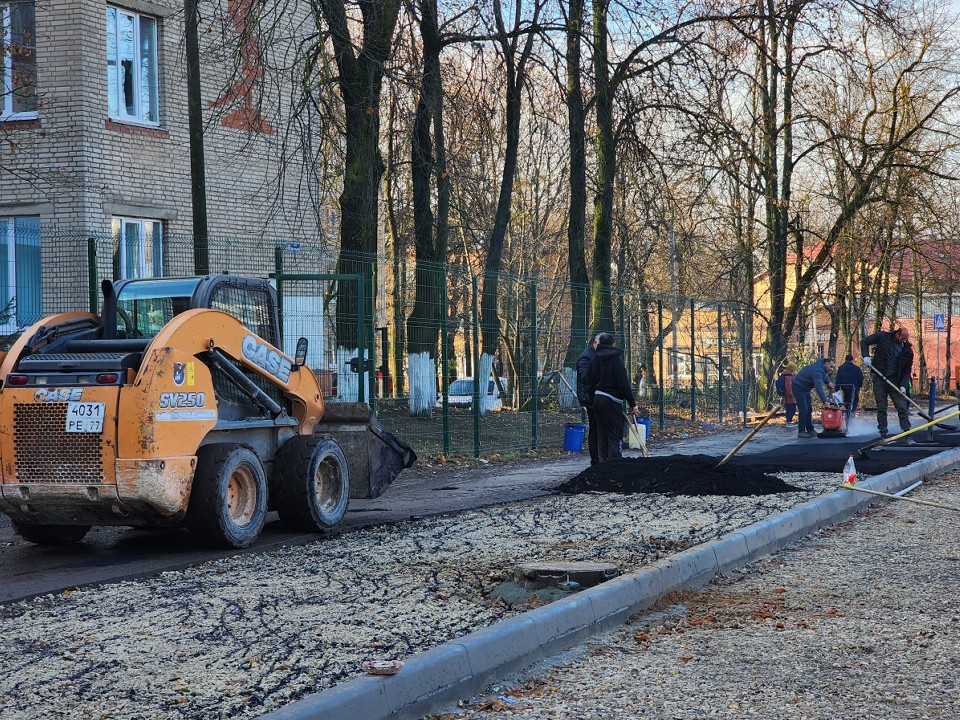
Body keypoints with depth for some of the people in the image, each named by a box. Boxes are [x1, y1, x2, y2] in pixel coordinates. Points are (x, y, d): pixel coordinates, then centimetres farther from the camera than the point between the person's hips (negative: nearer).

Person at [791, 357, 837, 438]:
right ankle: (801, 431, -13)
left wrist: (828, 382, 8)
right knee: (803, 409, -15)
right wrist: (825, 401, -52)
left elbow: (824, 374, 25)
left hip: (805, 388, 10)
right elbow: (819, 387, -44)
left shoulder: (823, 367, -1)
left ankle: (810, 430, 12)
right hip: (799, 386, -10)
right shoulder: (817, 371, -32)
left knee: (809, 409, 8)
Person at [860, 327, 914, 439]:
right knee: (881, 409, 3)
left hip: (895, 381, 1)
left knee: (903, 408, -5)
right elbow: (864, 342, 3)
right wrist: (866, 356, -14)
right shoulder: (883, 337, -6)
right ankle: (883, 435, 9)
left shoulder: (907, 350, -3)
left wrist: (903, 385, -13)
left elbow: (907, 370, 0)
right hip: (879, 379, -1)